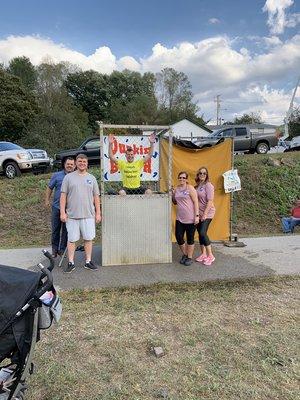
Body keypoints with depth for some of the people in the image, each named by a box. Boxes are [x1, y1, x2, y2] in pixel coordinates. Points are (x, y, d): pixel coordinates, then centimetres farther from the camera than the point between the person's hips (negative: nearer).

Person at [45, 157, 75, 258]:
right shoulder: (57, 175, 6)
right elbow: (49, 188, 10)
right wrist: (47, 200, 6)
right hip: (57, 206, 1)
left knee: (66, 230, 6)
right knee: (55, 229, 7)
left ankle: (63, 249, 19)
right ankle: (54, 249, 20)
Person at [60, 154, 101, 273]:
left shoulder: (91, 178, 11)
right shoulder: (68, 177, 4)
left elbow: (96, 196, 11)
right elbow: (63, 195, 2)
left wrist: (98, 213, 6)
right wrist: (62, 212, -5)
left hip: (88, 214, 2)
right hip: (72, 215, -2)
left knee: (88, 238, 6)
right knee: (71, 239, 4)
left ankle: (88, 261, 19)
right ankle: (71, 263, 15)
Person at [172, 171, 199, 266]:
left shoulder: (190, 188, -6)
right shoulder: (176, 189, 10)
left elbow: (195, 202, -9)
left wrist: (197, 216, -15)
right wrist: (172, 195, 2)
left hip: (190, 218, -5)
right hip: (180, 218, 5)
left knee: (190, 238, 5)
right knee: (178, 236, 5)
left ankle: (190, 257, 21)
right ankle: (184, 254, 27)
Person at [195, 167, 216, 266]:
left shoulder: (208, 185, -9)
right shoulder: (197, 186, 10)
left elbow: (210, 201, -15)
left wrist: (205, 214, -19)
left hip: (207, 213, -7)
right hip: (198, 213, 7)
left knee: (203, 233, -15)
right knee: (200, 233, 10)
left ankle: (210, 256, -2)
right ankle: (203, 254, 24)